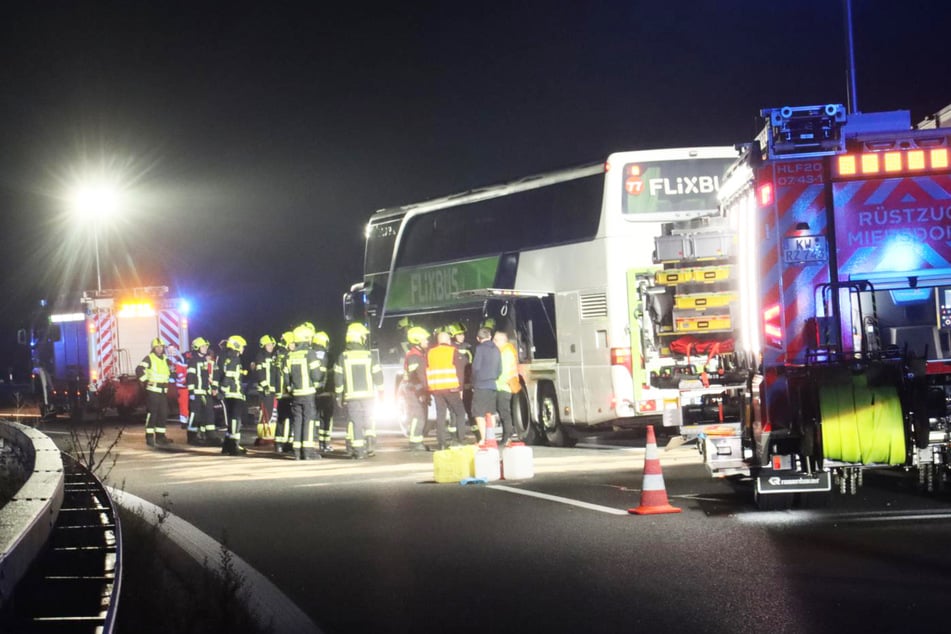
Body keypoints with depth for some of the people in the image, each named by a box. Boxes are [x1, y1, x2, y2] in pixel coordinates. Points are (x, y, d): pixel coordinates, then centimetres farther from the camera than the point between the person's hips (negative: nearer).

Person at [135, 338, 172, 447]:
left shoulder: (165, 359, 13)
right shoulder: (149, 358, -8)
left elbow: (169, 370, 31)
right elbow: (139, 370, -19)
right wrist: (145, 380, -16)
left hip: (163, 391, 7)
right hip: (152, 390, -7)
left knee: (163, 414, 9)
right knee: (152, 414, -6)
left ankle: (160, 436, 17)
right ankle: (149, 437, -3)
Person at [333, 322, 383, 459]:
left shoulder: (343, 356, -4)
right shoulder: (369, 355, -2)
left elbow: (338, 378, -4)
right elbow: (378, 375, 2)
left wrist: (338, 396, 4)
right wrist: (380, 391, 14)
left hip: (351, 397, -1)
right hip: (368, 395, 1)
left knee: (354, 423, 0)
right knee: (369, 422, 15)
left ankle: (358, 451, -4)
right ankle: (370, 445, 4)